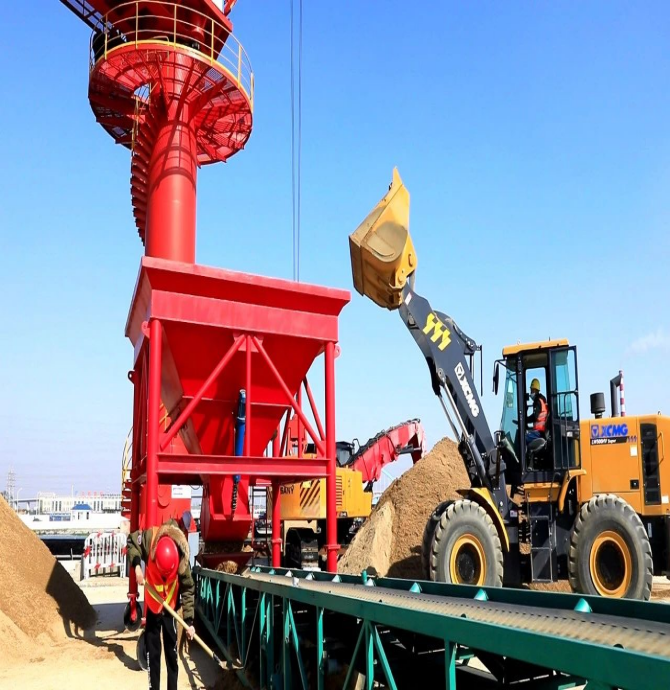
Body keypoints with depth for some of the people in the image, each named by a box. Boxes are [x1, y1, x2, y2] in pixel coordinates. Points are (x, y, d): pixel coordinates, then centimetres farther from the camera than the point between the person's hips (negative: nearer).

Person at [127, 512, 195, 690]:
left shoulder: (182, 558, -27)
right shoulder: (150, 537, -30)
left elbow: (188, 590, -16)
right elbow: (131, 541, -8)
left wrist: (189, 621, -17)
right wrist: (136, 565, -25)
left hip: (170, 608, -1)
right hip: (152, 605, 1)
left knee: (172, 654, 6)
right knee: (152, 654, 8)